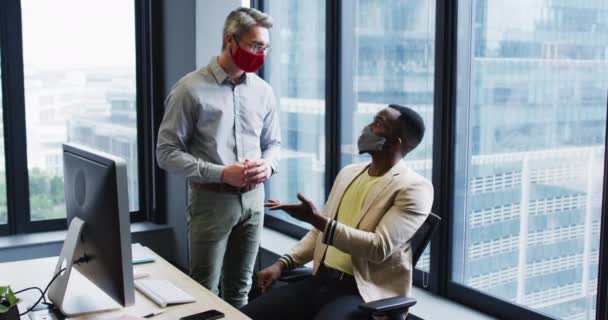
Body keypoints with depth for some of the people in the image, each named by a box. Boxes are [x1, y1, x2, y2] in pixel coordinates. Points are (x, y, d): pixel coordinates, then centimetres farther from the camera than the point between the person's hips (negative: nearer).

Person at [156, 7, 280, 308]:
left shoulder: (263, 90, 6)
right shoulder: (191, 89, -10)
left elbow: (273, 142, 16)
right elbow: (167, 153, -11)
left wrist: (268, 165, -8)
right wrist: (221, 173, -20)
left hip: (253, 198, 5)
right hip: (211, 200, -4)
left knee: (239, 289, 14)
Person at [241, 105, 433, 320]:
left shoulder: (414, 188, -9)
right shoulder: (348, 173, 14)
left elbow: (379, 248, -20)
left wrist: (317, 219, -25)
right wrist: (283, 263, 6)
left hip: (366, 294, -6)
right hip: (321, 281, 7)